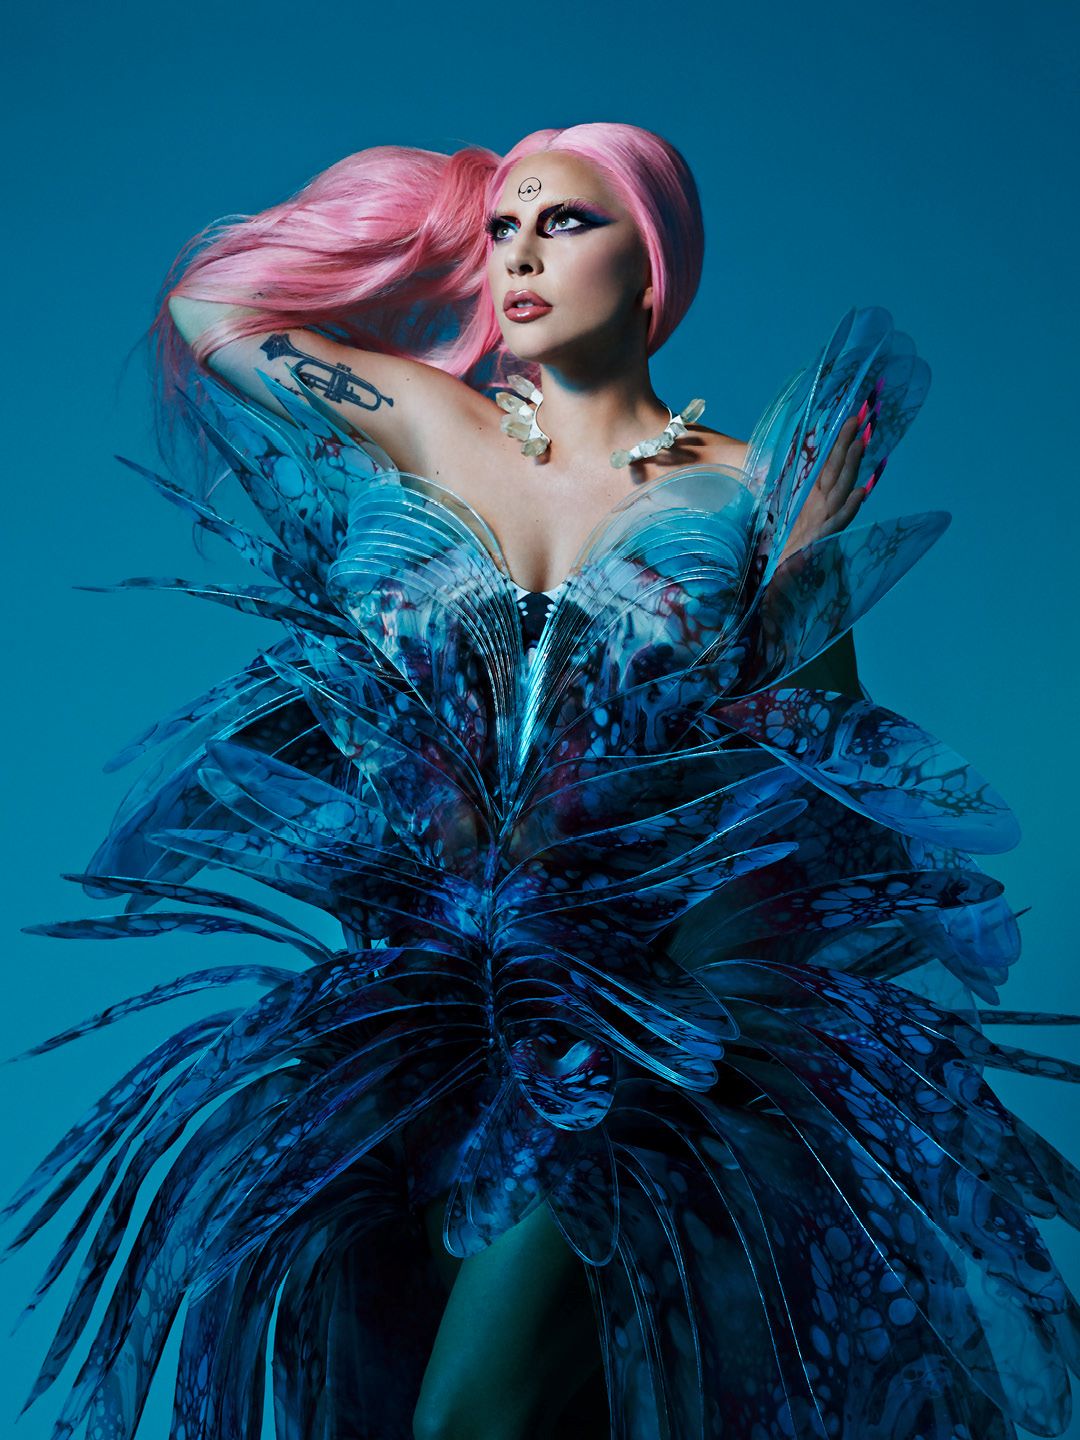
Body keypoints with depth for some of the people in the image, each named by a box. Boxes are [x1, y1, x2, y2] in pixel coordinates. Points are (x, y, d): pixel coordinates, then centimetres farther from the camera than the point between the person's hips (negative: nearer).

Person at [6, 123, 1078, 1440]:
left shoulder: (746, 490, 4)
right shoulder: (418, 420, 9)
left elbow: (827, 767, 7)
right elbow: (205, 304, 18)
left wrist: (810, 554, -5)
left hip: (663, 995, -2)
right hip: (424, 975, 2)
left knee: (545, 1241, -23)